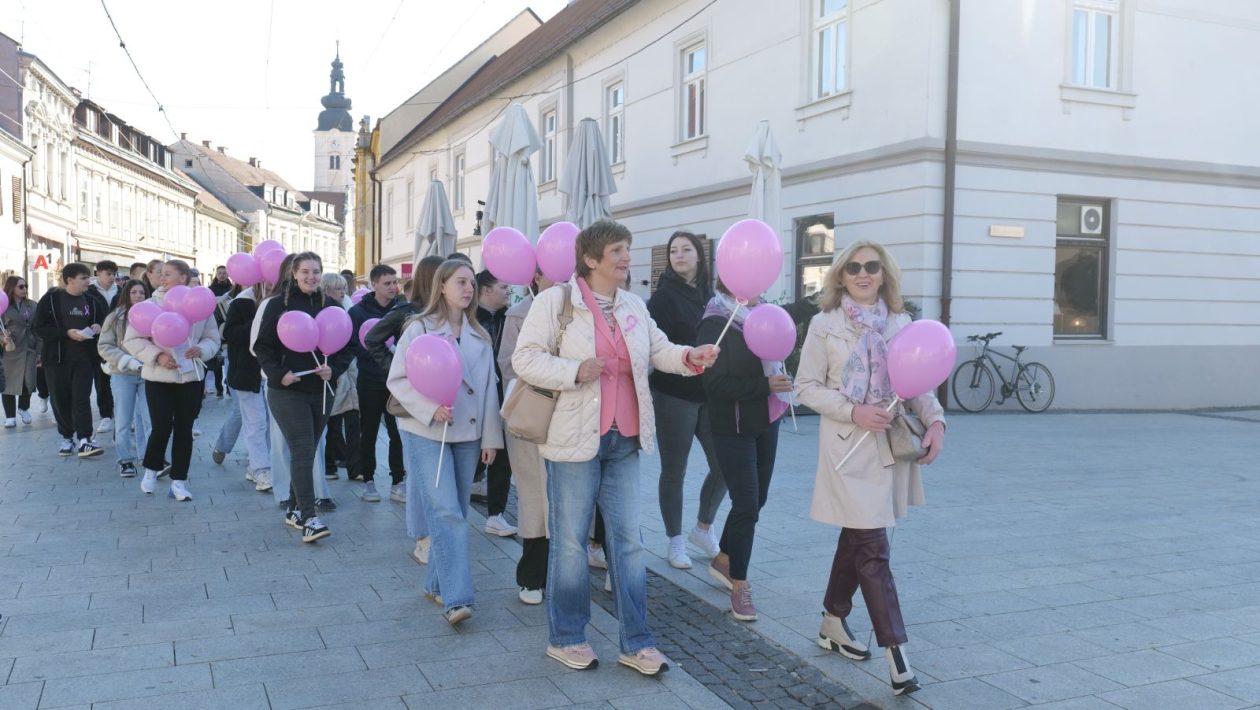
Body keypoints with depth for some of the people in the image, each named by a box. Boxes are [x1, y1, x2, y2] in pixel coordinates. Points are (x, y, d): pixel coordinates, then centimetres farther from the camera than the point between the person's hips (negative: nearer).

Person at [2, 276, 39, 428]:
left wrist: (39, 351, 3)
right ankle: (10, 416, 12)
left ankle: (24, 408, 29)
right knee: (9, 383, 2)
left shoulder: (32, 305, 7)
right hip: (9, 351, -2)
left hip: (28, 349, 2)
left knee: (28, 381, 2)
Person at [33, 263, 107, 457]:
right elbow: (40, 328, -9)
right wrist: (67, 333, -20)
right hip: (57, 358, -2)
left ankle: (84, 441, -14)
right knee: (60, 400, 5)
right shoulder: (50, 299, -4)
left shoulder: (91, 301, 9)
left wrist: (98, 326, -4)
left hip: (84, 358, 2)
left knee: (82, 399, -7)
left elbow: (102, 321, 20)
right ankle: (67, 438, 19)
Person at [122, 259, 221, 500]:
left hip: (191, 377, 2)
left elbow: (212, 339, 8)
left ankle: (179, 480, 17)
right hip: (158, 377, -2)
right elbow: (132, 340, -3)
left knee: (184, 429, 6)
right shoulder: (152, 304, -4)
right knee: (162, 427, -6)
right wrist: (157, 356, -17)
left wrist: (200, 349, -14)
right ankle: (151, 470, 21)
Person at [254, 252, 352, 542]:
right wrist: (278, 374, -16)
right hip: (288, 391, -4)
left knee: (307, 452, 12)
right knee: (303, 452, -10)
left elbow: (346, 347, 8)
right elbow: (262, 346, -3)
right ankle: (308, 519, -10)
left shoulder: (329, 306, 5)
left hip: (321, 391, 4)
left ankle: (294, 510, 26)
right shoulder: (279, 304, -3)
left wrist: (334, 369, -9)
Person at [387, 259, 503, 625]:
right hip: (427, 433, -5)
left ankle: (437, 584, 24)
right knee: (446, 514, -13)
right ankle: (456, 598, -13)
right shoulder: (419, 329, -3)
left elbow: (488, 389, 10)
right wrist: (429, 408, -20)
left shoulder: (480, 336, 11)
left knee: (455, 514, 10)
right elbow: (397, 380, -6)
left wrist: (490, 437, 7)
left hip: (468, 435, 5)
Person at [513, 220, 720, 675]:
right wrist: (576, 371, -21)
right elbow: (525, 359, -9)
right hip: (575, 438, -5)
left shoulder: (633, 306, 10)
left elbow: (659, 351, 15)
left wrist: (689, 357, -5)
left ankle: (636, 642, 18)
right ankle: (565, 637, 21)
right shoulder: (555, 301, -7)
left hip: (625, 439, 6)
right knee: (570, 541, 5)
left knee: (628, 539, 9)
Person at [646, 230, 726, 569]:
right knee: (674, 471, 4)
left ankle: (703, 528, 27)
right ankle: (675, 541, 19)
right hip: (674, 395, -5)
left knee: (724, 465, 4)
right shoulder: (664, 296, -7)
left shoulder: (709, 295, 10)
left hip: (709, 394, 5)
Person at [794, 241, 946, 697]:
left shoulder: (901, 323, 7)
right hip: (849, 446, -4)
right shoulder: (825, 324, -3)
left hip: (891, 445, 4)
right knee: (873, 547, -8)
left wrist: (935, 421, -8)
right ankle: (895, 653, -5)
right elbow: (807, 388, -3)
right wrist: (854, 411, -16)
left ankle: (833, 623, 33)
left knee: (857, 539, 16)